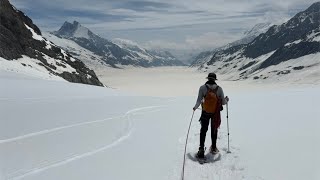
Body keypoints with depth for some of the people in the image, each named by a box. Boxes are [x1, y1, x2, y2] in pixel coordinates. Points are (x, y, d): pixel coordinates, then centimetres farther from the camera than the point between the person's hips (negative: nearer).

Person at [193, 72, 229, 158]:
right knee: (214, 130, 20)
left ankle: (201, 149, 3)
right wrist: (226, 100, 18)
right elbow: (223, 102, -5)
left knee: (203, 130, 10)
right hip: (216, 113, 1)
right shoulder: (219, 89, -8)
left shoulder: (202, 88, -11)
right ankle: (213, 148, 33)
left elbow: (199, 101, -11)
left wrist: (195, 107, 7)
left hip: (205, 113, -1)